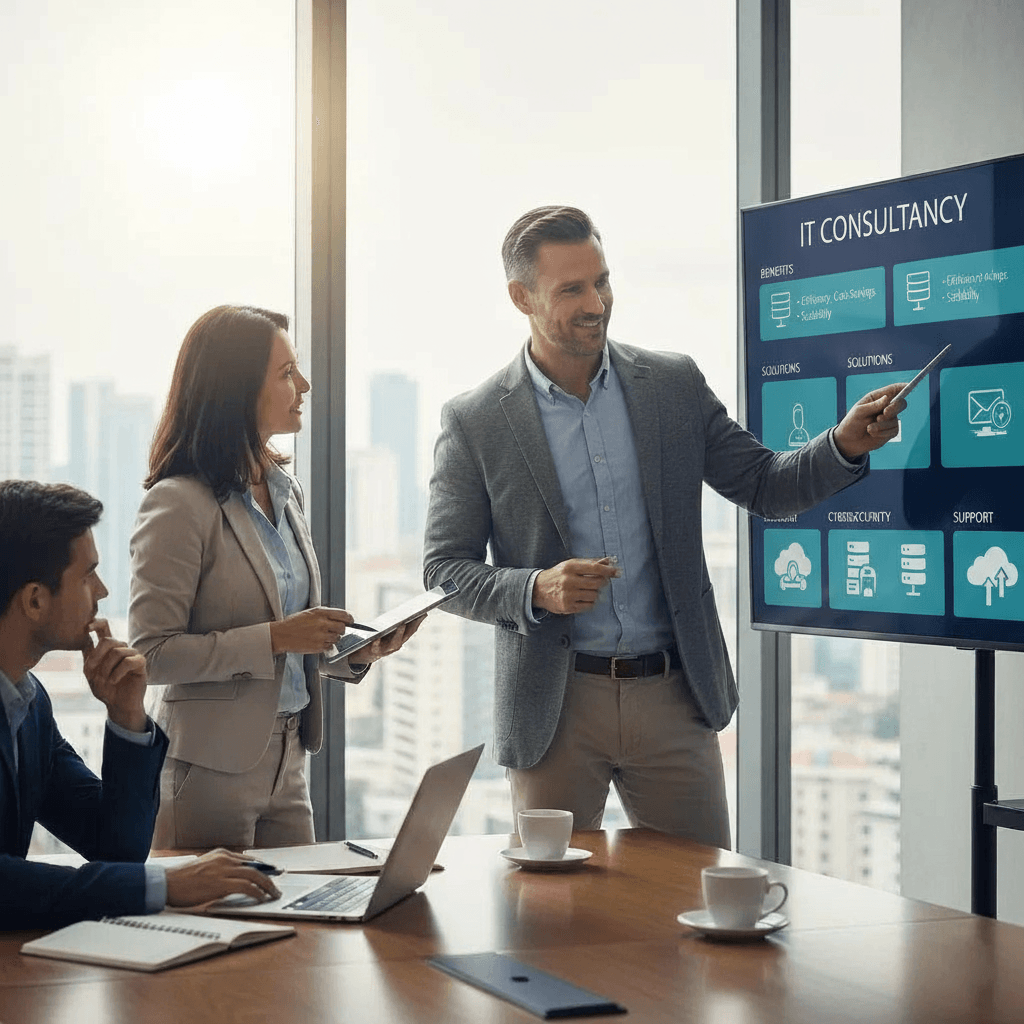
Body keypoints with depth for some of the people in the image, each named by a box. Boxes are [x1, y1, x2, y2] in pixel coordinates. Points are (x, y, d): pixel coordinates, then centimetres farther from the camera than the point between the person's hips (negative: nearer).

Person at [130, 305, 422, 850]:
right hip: (211, 768, -7)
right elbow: (153, 653, -19)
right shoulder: (178, 504, -14)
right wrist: (275, 638, -22)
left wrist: (358, 649, 1)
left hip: (287, 761, 7)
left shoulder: (284, 490, 10)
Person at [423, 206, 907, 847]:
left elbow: (769, 487, 7)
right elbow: (443, 569, -1)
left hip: (675, 697, 2)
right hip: (555, 708, -2)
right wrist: (535, 590, -19)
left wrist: (845, 446, -12)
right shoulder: (474, 423, -3)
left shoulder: (676, 384, 4)